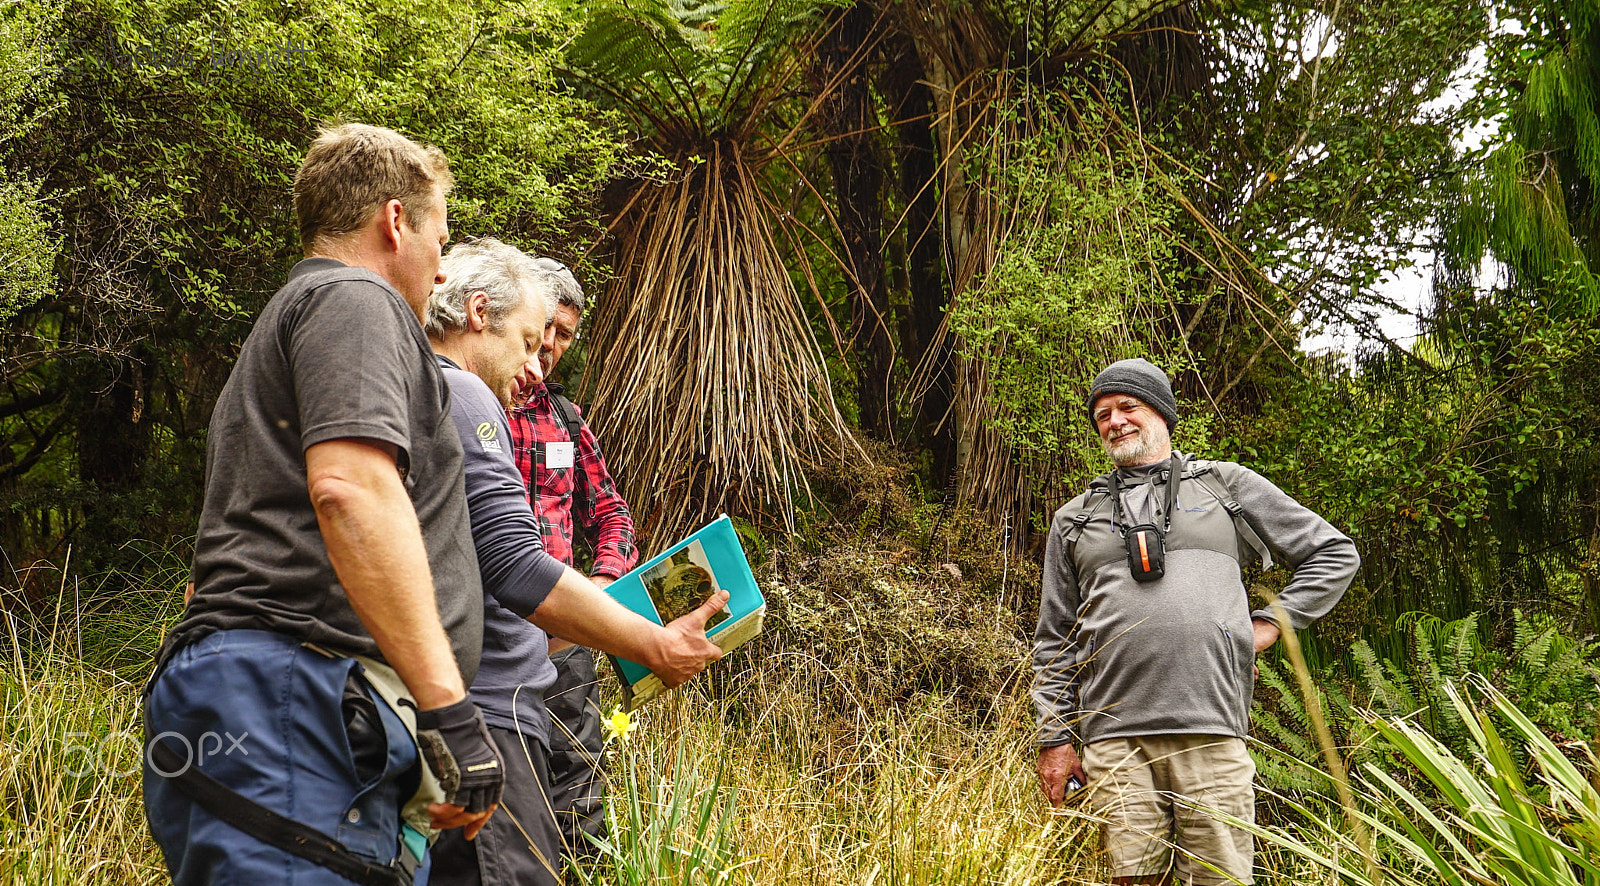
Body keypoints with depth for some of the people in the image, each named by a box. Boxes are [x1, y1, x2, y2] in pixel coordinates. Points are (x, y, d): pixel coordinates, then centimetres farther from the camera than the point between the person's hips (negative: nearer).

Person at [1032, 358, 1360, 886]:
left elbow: (1334, 554, 17)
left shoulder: (1227, 486, 15)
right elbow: (1054, 641, 19)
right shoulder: (1075, 518, 19)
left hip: (1210, 729, -1)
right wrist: (1055, 738, 11)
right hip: (1113, 739, 1)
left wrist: (1270, 625, 7)